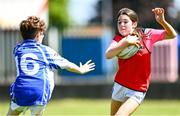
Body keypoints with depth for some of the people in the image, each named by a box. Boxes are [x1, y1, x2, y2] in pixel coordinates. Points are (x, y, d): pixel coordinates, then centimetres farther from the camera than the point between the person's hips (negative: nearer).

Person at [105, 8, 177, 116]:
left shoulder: (146, 34, -7)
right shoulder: (119, 39, -6)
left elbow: (172, 35, -8)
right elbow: (108, 55, -24)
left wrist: (162, 21, -26)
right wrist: (126, 42, -35)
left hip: (137, 91, -3)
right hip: (119, 86, 3)